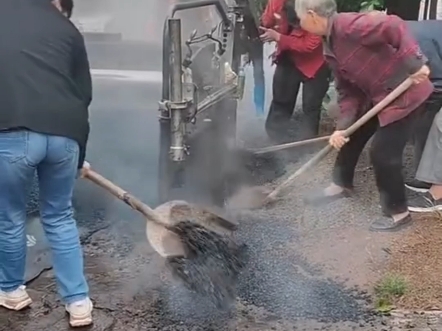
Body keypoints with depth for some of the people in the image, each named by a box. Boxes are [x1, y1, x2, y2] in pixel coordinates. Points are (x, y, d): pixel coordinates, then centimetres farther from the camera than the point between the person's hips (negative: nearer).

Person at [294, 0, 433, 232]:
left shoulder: (349, 25, -24)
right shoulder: (330, 49, 6)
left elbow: (394, 26, -34)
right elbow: (348, 90, 6)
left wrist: (415, 64, -36)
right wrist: (342, 126, -3)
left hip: (405, 92, -10)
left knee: (383, 152, -7)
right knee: (350, 137, 17)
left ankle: (398, 213, 12)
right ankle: (341, 185, 41)